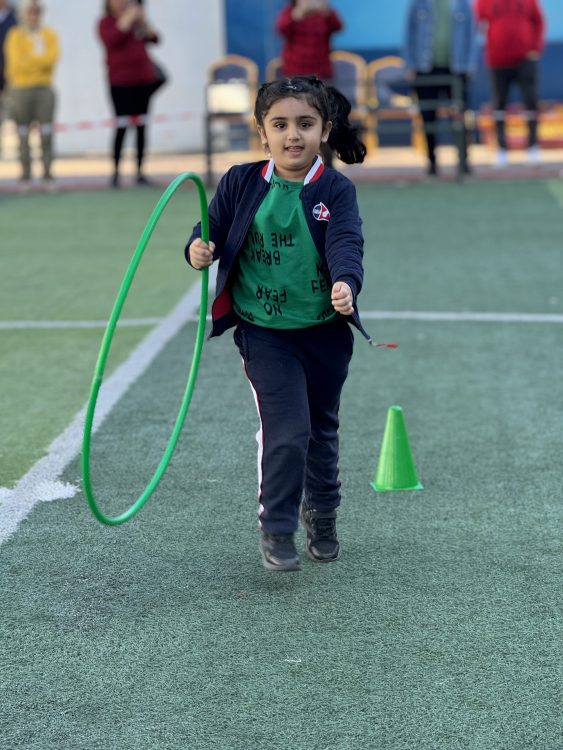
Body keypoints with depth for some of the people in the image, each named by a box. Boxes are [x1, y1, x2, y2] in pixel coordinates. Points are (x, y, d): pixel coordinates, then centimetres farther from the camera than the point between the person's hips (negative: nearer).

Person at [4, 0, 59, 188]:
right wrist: (40, 61, -4)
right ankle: (25, 176, 1)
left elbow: (53, 57, -5)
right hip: (21, 88, -2)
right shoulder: (15, 35, 2)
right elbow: (16, 62, -8)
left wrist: (29, 59, -7)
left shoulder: (49, 34, 10)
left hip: (45, 88, 2)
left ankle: (47, 175, -3)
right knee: (23, 135, -2)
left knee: (46, 133, -4)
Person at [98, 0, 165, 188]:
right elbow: (111, 39, -19)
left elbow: (154, 39, 9)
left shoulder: (137, 20, 13)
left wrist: (143, 23, -7)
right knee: (122, 125, -9)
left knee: (141, 125, 4)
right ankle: (115, 171, -6)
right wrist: (127, 21, -19)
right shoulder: (106, 22, 0)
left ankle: (140, 171, 8)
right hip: (121, 81, -5)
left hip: (144, 78, 5)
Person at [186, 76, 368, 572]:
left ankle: (322, 516, 40)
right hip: (264, 332, -1)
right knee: (286, 432, -12)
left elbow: (346, 244, -20)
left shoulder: (336, 191, -8)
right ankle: (276, 529, 5)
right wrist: (200, 248, -23)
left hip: (325, 331, 1)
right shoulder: (241, 183, -4)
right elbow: (213, 229, 1)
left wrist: (346, 284, -40)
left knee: (322, 430, 17)